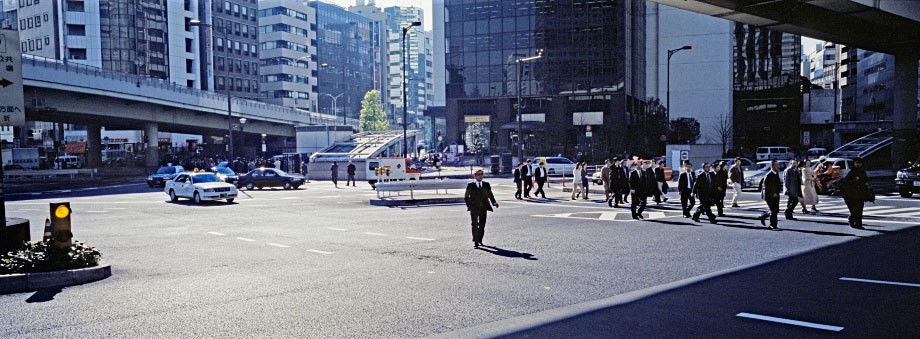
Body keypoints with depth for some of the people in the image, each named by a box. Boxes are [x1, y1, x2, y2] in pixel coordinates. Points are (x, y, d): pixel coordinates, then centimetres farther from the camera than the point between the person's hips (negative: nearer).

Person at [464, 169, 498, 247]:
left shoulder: (486, 185, 9)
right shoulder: (470, 185, 2)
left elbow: (490, 195, 12)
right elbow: (466, 197, 7)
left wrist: (494, 203, -3)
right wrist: (469, 205, -6)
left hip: (483, 208, 3)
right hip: (474, 208, -3)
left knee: (482, 225, 8)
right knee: (474, 225, -11)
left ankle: (480, 240, 21)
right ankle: (475, 241, -9)